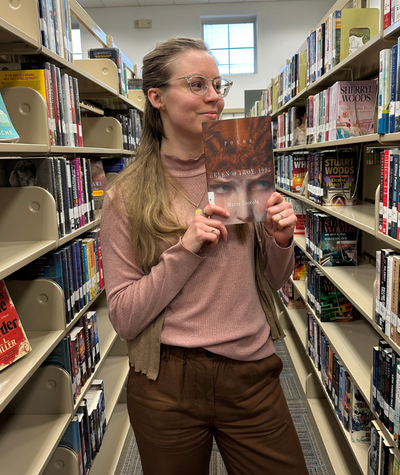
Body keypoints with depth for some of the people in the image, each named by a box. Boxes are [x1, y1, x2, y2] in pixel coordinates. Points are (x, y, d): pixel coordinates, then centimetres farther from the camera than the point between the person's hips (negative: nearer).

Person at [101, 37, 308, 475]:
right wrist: (186, 250, -21)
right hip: (167, 385, -2)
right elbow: (124, 317, -11)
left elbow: (272, 281, 9)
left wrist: (280, 241, -12)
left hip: (252, 375, 3)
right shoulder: (126, 197, -9)